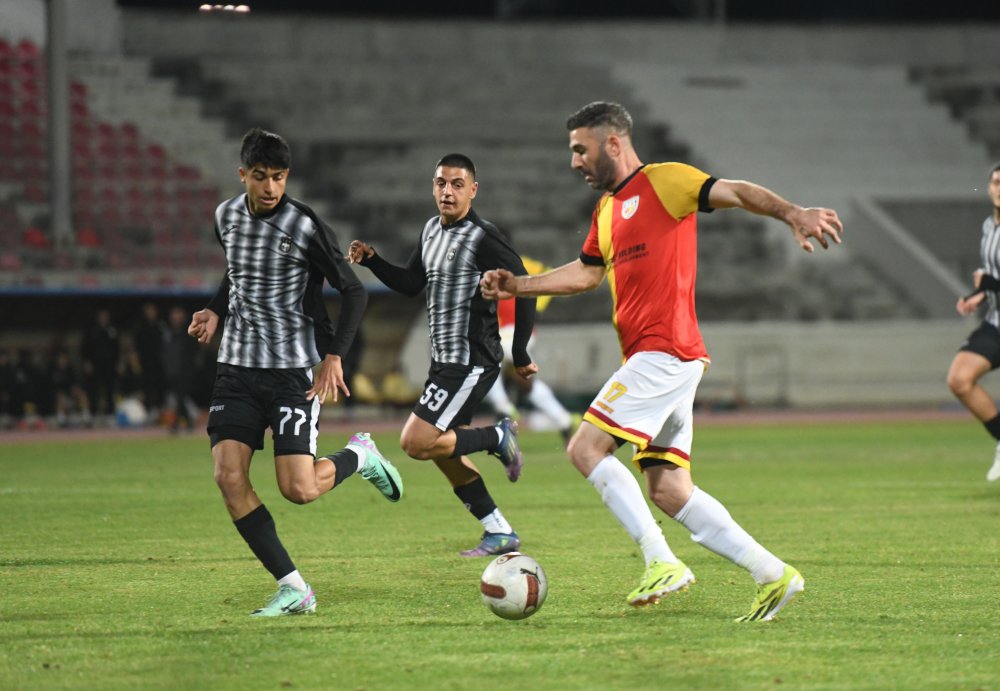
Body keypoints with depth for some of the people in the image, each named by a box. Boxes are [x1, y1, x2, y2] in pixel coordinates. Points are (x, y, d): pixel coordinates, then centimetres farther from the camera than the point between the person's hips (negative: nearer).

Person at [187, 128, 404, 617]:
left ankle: (359, 456, 22)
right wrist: (216, 311, 9)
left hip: (293, 370, -5)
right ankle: (293, 589, -4)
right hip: (237, 367, 5)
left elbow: (354, 292, -5)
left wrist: (334, 355, -14)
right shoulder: (226, 217, 5)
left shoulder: (305, 227, -11)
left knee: (298, 490, -13)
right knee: (229, 477, -12)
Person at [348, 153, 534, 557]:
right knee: (445, 455, 12)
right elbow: (410, 284, 23)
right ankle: (499, 533, 21)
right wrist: (371, 261, 7)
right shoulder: (432, 231, 12)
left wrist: (520, 355, -11)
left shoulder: (482, 238, -14)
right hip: (445, 359, 9)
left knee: (416, 443, -15)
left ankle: (499, 438, 2)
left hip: (471, 363, -9)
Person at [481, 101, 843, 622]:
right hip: (650, 359, 9)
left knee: (586, 448, -15)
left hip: (665, 352, -9)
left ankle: (661, 562, -16)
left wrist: (791, 213, -31)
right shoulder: (606, 209, 22)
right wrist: (517, 285, 29)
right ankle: (771, 574, 5)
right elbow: (587, 272, 35)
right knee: (668, 491, 4)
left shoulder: (663, 181, -4)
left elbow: (735, 192, -15)